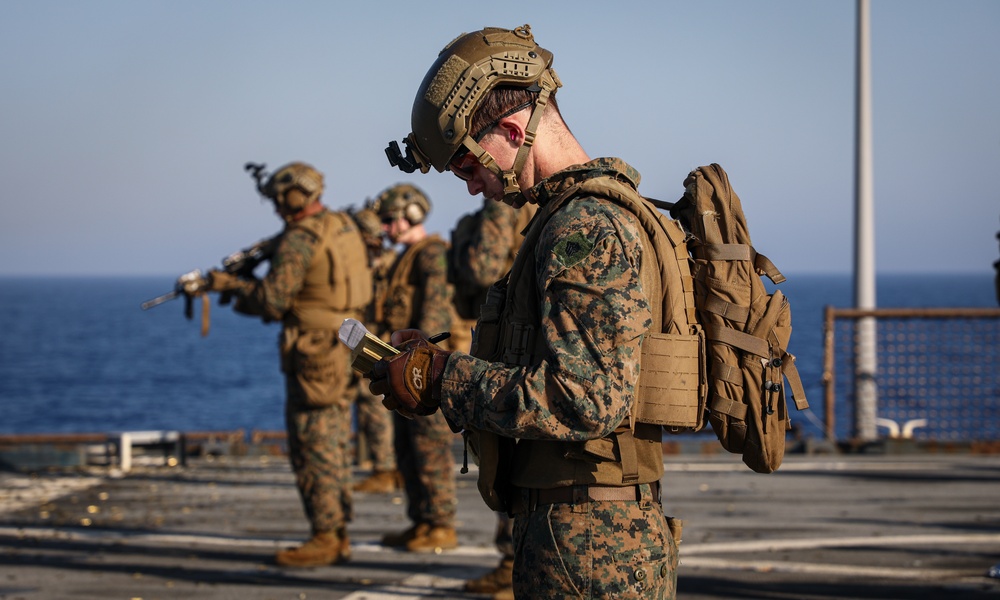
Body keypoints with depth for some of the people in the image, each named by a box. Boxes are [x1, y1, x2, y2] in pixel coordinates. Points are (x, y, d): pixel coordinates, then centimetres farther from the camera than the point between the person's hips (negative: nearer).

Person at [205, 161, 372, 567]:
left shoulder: (299, 240, -15)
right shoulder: (343, 227, 13)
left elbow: (272, 301, -17)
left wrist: (230, 285, -1)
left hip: (315, 354, -9)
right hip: (343, 348, 9)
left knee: (313, 447, -4)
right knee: (334, 445, 13)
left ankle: (324, 540, -3)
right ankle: (337, 535, 16)